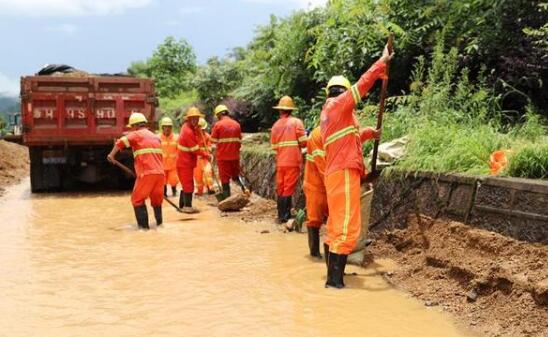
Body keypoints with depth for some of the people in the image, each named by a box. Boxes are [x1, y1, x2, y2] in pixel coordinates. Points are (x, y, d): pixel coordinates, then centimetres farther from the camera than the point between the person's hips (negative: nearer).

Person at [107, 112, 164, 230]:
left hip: (146, 174, -6)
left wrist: (112, 154, -15)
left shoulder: (137, 134, 3)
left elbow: (121, 141, -15)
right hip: (160, 173, 6)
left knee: (137, 199, 8)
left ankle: (144, 225, 6)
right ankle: (159, 221, 28)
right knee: (156, 198, 23)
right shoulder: (156, 137, 23)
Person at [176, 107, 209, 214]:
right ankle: (187, 206, 2)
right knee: (188, 185, -3)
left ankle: (182, 205, 23)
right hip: (185, 162, -10)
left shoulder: (187, 126, 7)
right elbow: (195, 150, -20)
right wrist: (207, 155, -10)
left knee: (186, 184, 16)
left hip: (184, 161, 10)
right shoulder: (188, 132, -22)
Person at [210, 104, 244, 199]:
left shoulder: (218, 125, -9)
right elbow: (239, 141, 8)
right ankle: (243, 187, -3)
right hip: (235, 156, 4)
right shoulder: (236, 124, 4)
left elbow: (214, 142, -5)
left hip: (223, 156, -4)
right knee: (236, 175, 21)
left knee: (225, 179, 5)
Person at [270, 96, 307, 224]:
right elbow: (303, 142, -9)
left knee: (281, 189, 12)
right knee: (288, 189, -1)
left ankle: (281, 215, 20)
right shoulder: (296, 122, -5)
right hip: (293, 161, -4)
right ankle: (284, 216, 1)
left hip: (280, 162, 4)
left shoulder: (276, 125, 6)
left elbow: (274, 146, 9)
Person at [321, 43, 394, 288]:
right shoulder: (338, 105, -5)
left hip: (336, 173, 10)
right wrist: (382, 63, -3)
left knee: (336, 225, 14)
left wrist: (368, 134, 27)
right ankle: (334, 279, -11)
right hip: (344, 173, -10)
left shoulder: (327, 113, 21)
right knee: (347, 226, -11)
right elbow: (362, 85, -10)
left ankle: (333, 274, 20)